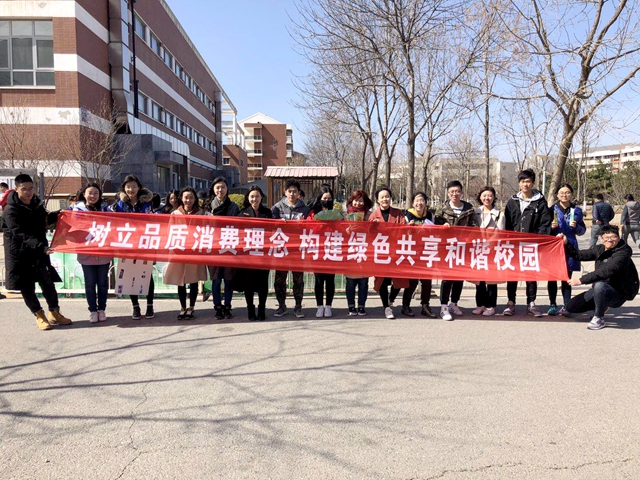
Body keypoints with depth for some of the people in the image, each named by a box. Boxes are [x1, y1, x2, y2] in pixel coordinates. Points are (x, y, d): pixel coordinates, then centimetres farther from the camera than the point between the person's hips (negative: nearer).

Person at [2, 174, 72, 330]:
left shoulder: (36, 203, 3)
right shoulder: (11, 210, -16)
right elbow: (21, 234, -27)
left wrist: (57, 215, 6)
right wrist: (41, 246, -39)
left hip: (39, 252, 5)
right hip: (20, 254, -5)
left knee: (48, 282, 7)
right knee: (26, 286, 4)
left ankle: (54, 313, 20)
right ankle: (39, 316, 18)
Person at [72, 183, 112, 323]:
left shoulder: (105, 208, 6)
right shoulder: (78, 209, 2)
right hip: (86, 253, -1)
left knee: (103, 282, 9)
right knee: (90, 283, 7)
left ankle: (102, 309, 20)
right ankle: (92, 310, 17)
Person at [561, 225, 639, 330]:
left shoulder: (623, 252, -18)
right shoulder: (599, 249, 3)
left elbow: (606, 271, -32)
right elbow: (579, 255, 9)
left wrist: (581, 280, -36)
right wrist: (566, 244, -7)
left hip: (619, 294, -7)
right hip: (600, 290, 7)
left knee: (599, 285, -41)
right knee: (571, 306, 3)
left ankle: (599, 319, -18)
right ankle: (602, 306, 25)